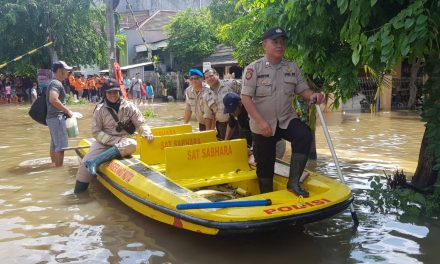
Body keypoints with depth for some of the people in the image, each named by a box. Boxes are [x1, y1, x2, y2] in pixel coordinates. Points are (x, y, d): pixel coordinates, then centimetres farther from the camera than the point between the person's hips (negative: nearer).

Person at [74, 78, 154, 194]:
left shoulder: (129, 107, -1)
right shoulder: (100, 110, -2)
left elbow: (140, 123, 2)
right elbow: (96, 132, -3)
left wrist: (146, 133, -21)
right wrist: (113, 140, -16)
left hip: (123, 142, 0)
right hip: (104, 142, 0)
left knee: (132, 144, -35)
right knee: (85, 163, -18)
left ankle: (95, 161, -36)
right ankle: (78, 193, 0)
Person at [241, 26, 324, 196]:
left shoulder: (292, 67, 3)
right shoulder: (253, 69, -9)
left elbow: (302, 90, 6)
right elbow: (245, 98, -14)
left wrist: (312, 95, -19)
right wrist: (261, 121, -22)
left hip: (287, 120, 3)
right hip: (262, 126, -2)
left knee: (304, 135, -28)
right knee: (265, 165, 8)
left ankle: (293, 182, -17)